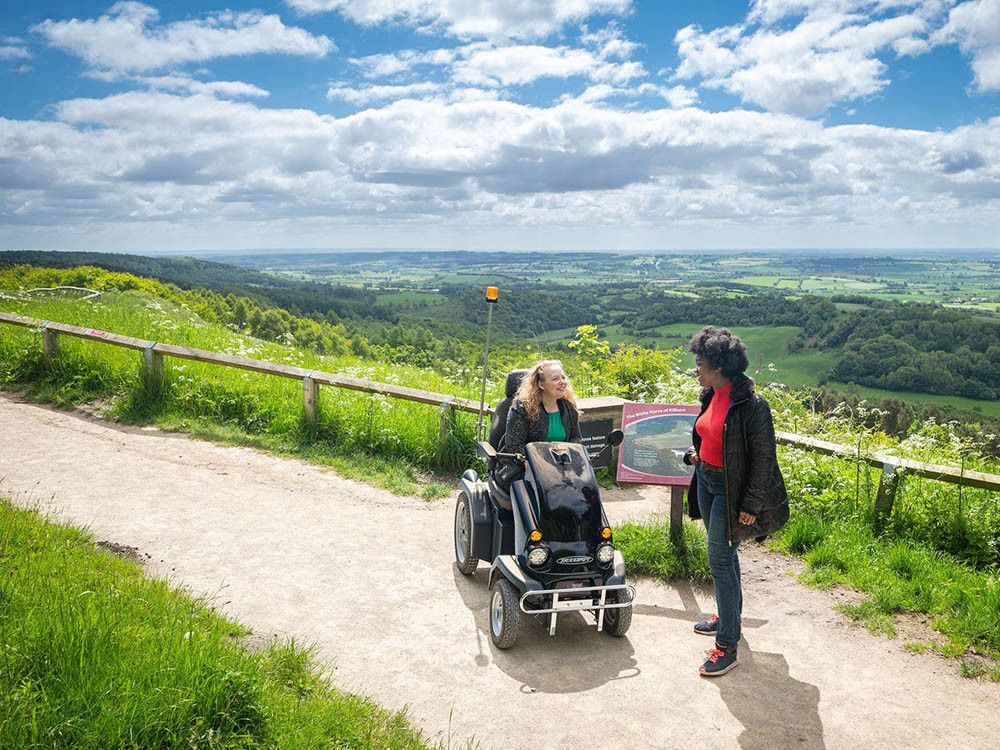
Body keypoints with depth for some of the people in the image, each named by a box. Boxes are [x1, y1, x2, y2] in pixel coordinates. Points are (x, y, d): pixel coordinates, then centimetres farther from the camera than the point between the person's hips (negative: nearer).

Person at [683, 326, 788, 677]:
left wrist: (752, 505, -18)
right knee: (723, 554, 21)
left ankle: (727, 646, 3)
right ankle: (728, 618, 39)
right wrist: (697, 455, 7)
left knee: (720, 561, -6)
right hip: (707, 480, 8)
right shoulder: (711, 395, 3)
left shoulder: (751, 404, -22)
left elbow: (764, 457, -18)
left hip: (731, 490, -8)